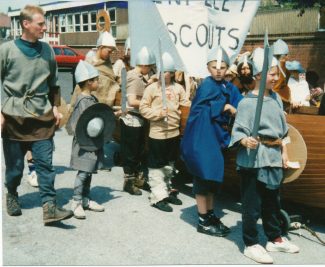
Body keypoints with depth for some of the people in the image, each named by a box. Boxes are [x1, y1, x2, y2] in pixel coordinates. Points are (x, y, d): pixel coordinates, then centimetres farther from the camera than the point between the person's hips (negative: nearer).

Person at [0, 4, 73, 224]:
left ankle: (50, 207, -3)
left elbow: (54, 83, 17)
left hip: (42, 116, 2)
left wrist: (55, 107, 9)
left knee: (45, 163, -4)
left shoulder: (47, 50, 8)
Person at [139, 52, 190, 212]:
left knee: (170, 165, 19)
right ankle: (158, 197, 11)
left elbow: (186, 105, 6)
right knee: (156, 167, 1)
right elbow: (143, 108, -7)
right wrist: (158, 113, -18)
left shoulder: (178, 88, 4)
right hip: (157, 134, -4)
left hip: (174, 132, 5)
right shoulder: (152, 88, -7)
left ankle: (167, 191, 36)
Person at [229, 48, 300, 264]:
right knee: (252, 203, 2)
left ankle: (275, 239, 36)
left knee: (273, 201, 20)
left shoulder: (276, 98, 10)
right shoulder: (247, 102, -12)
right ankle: (251, 244, 16)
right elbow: (239, 130, -16)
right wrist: (245, 141, -37)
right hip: (254, 158, -7)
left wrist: (284, 152, 16)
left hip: (274, 157, 7)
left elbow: (282, 129, 17)